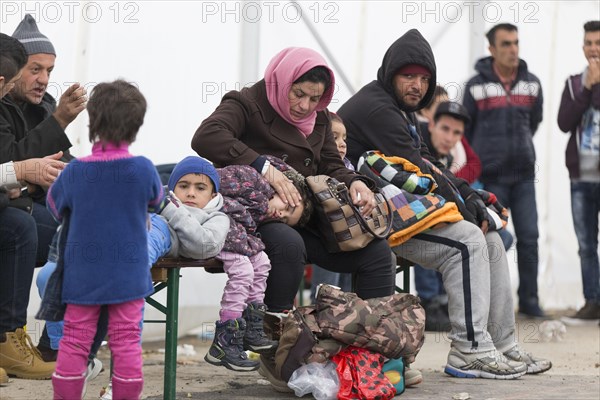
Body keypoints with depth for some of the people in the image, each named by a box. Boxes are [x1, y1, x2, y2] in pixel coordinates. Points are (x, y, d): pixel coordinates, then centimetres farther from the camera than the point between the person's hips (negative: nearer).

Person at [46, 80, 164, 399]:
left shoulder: (74, 172, -11)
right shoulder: (143, 169, -11)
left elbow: (55, 206, 7)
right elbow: (156, 201, 9)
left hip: (82, 275, 0)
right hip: (128, 275, 0)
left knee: (74, 342, 7)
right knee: (126, 342, 6)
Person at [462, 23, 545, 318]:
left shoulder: (532, 84, 6)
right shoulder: (477, 86, -3)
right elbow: (465, 128, 8)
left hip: (524, 174, 3)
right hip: (490, 176, -3)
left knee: (529, 237, -1)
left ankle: (529, 300, 8)